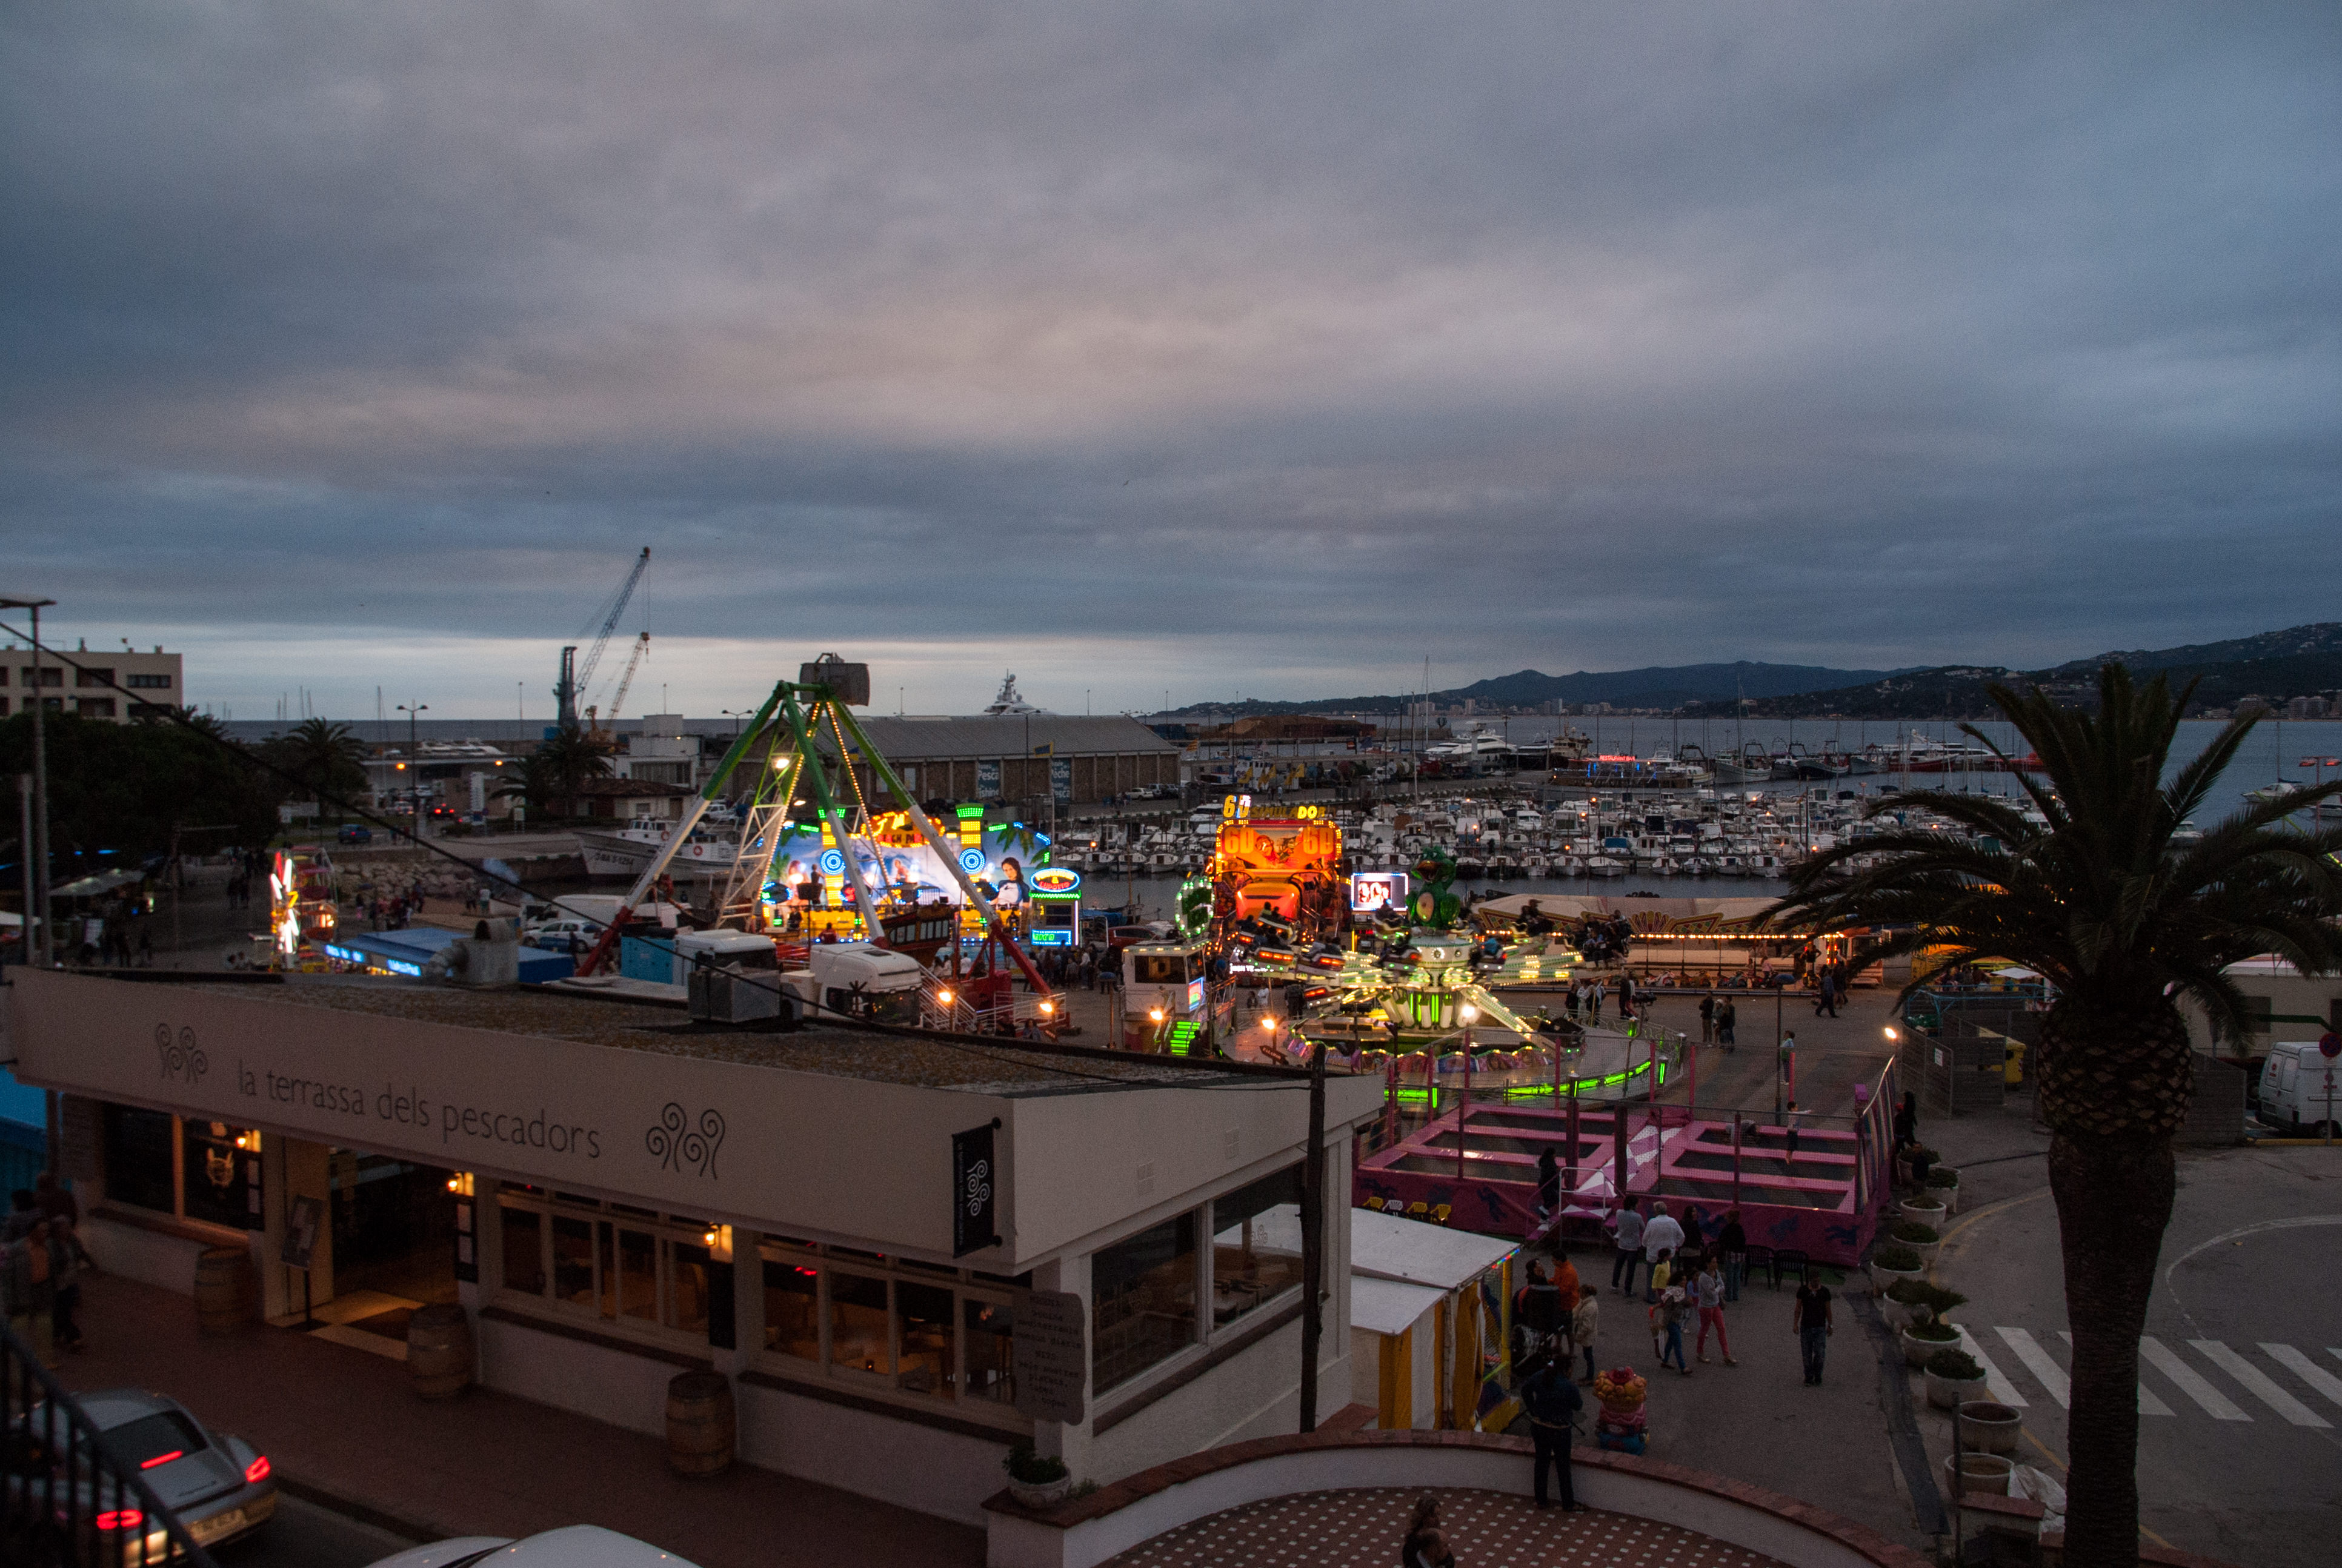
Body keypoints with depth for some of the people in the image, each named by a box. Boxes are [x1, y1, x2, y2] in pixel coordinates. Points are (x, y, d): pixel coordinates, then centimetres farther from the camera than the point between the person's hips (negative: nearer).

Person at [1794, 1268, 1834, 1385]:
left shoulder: (1825, 1291, -1)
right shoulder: (1802, 1290, -3)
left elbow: (1828, 1309, 5)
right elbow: (1798, 1308, 1)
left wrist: (1830, 1326, 4)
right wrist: (1795, 1324, -5)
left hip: (1820, 1327, 0)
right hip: (1806, 1327, 0)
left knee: (1820, 1353, -8)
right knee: (1807, 1354, 3)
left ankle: (1818, 1378, 9)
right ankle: (1809, 1378, 17)